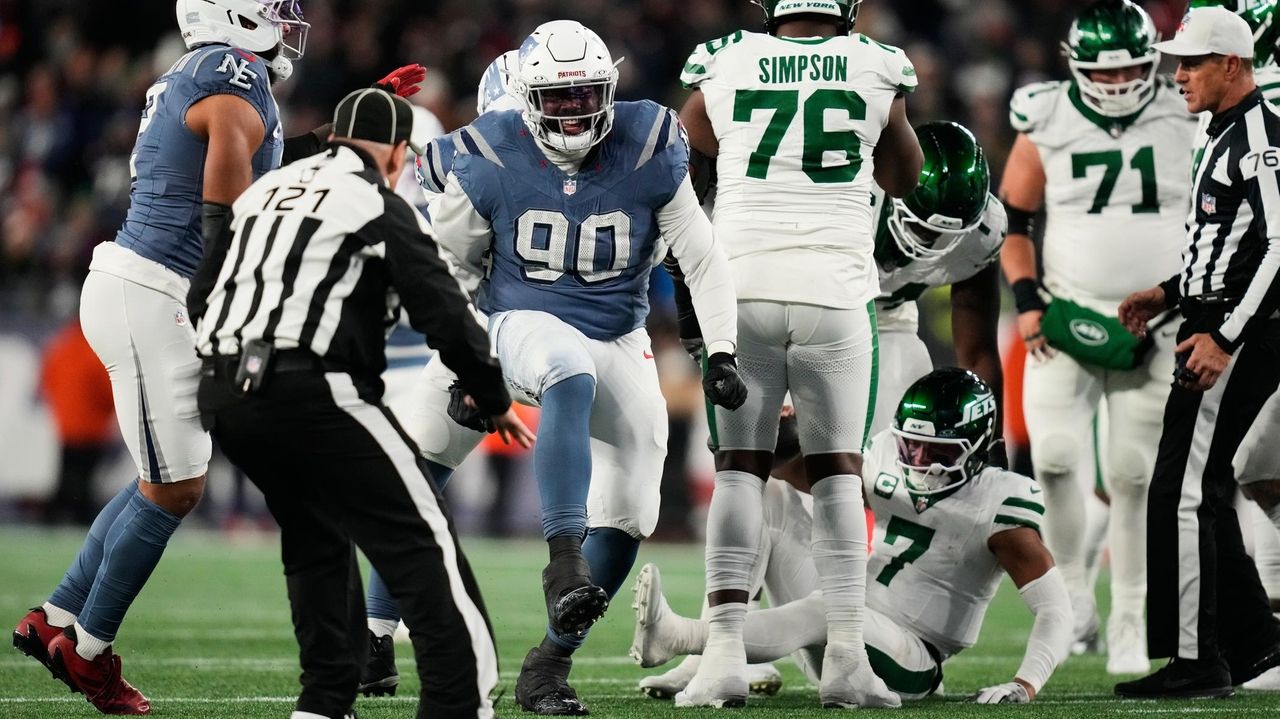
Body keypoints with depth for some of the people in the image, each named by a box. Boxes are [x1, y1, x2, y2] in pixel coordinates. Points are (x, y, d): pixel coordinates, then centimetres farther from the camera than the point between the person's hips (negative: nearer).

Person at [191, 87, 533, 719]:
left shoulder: (265, 190, 19)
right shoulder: (381, 208, -1)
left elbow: (201, 298, 22)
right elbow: (446, 315, -2)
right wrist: (493, 401, 11)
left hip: (223, 397, 7)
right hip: (311, 396, -7)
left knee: (316, 543, 25)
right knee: (422, 547, -3)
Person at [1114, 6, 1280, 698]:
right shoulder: (1219, 134, 17)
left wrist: (1224, 339, -24)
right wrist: (1169, 293, 19)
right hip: (1214, 333, 11)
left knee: (1181, 496, -11)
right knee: (1202, 493, 15)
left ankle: (1194, 661, -8)